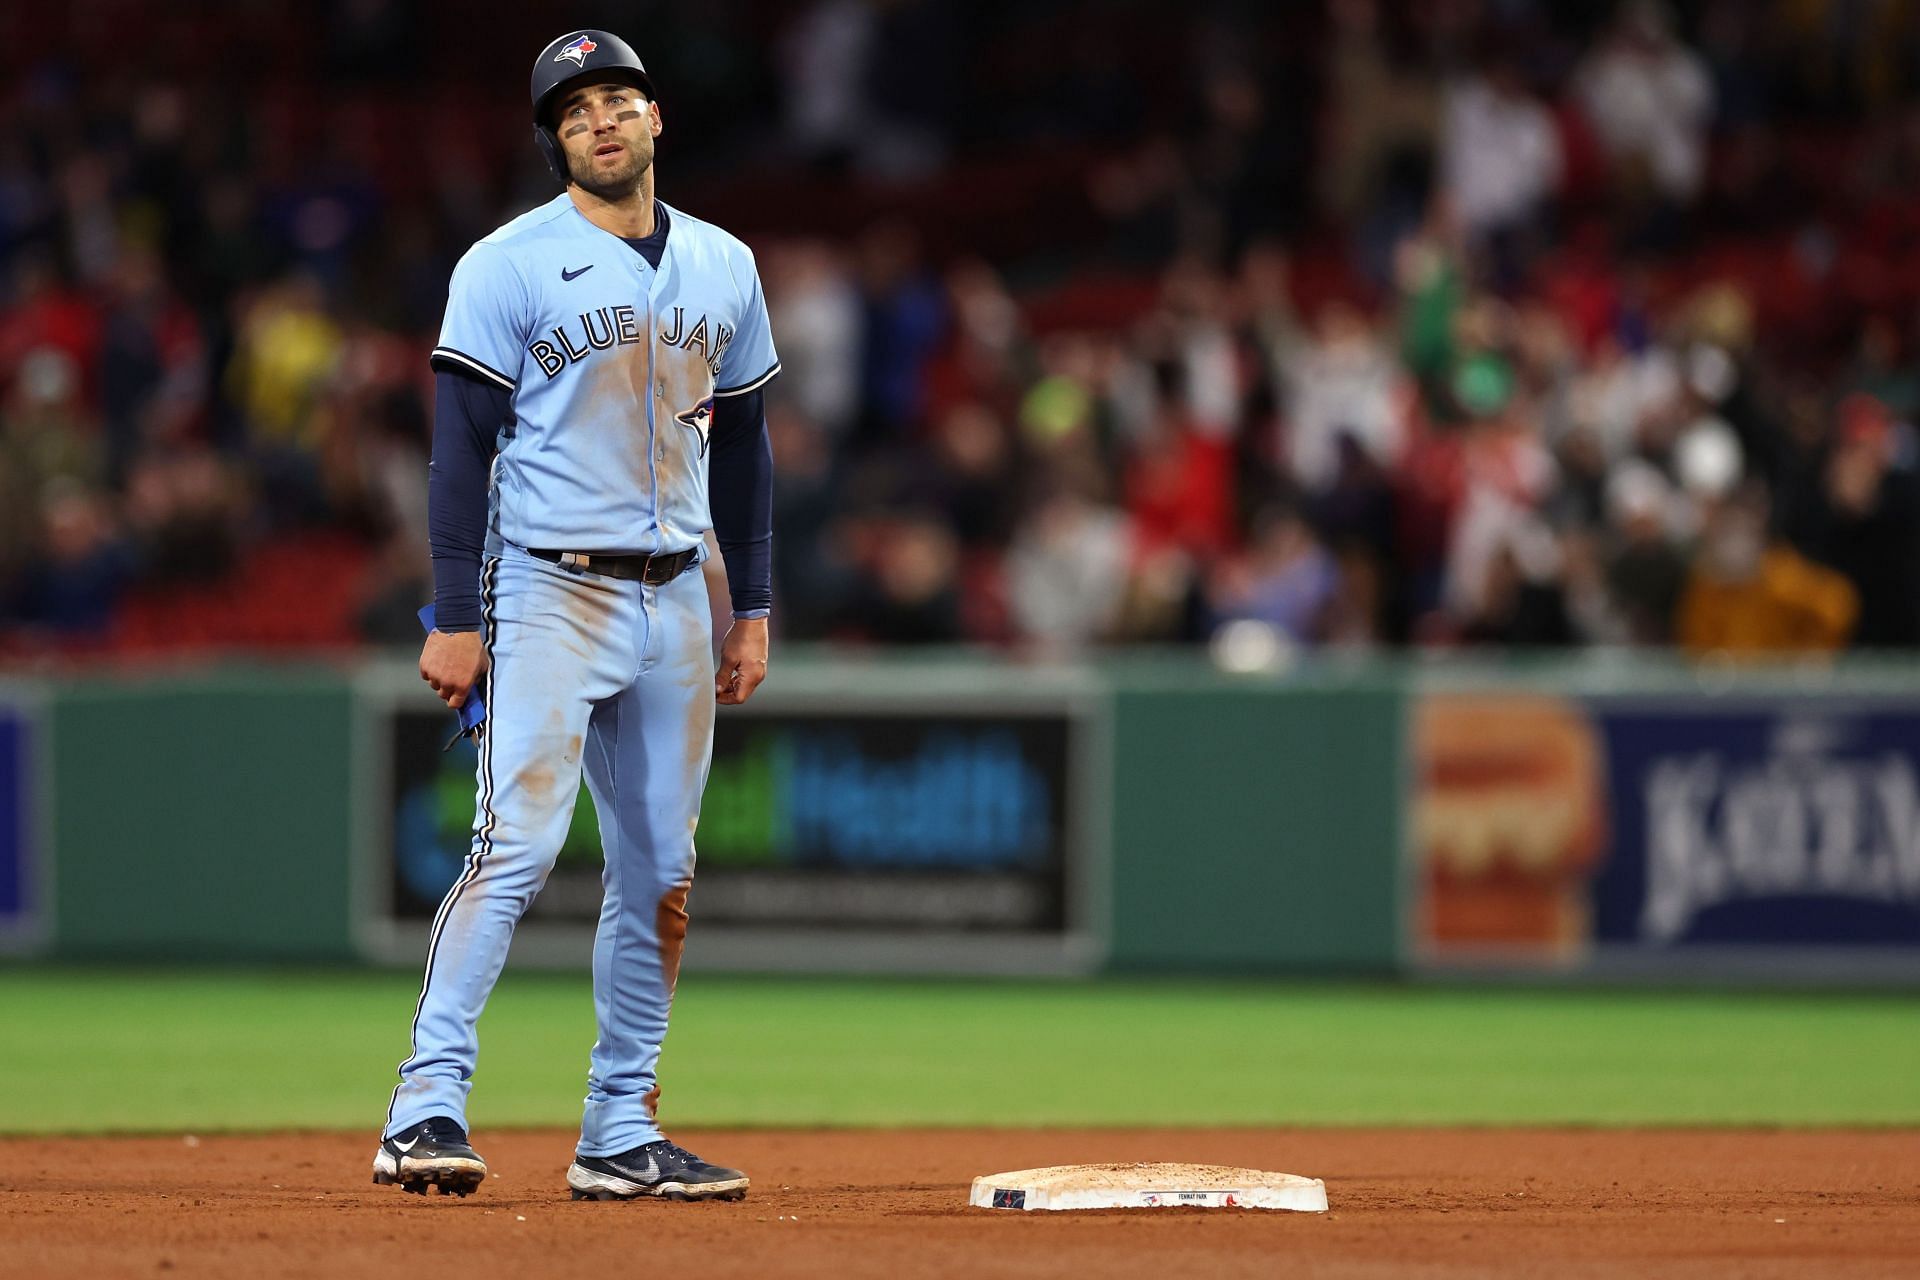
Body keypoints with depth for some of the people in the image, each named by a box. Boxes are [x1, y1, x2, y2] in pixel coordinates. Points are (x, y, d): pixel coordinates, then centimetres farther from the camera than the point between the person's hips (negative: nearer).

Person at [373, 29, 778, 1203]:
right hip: (549, 589, -6)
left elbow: (741, 442, 18)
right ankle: (427, 1108, -19)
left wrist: (754, 608, 13)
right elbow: (464, 445, -7)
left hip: (674, 601, 6)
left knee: (661, 874, 6)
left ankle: (622, 1136, 12)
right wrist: (456, 619, -13)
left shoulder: (723, 268, 12)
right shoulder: (509, 267, -4)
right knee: (519, 845, -17)